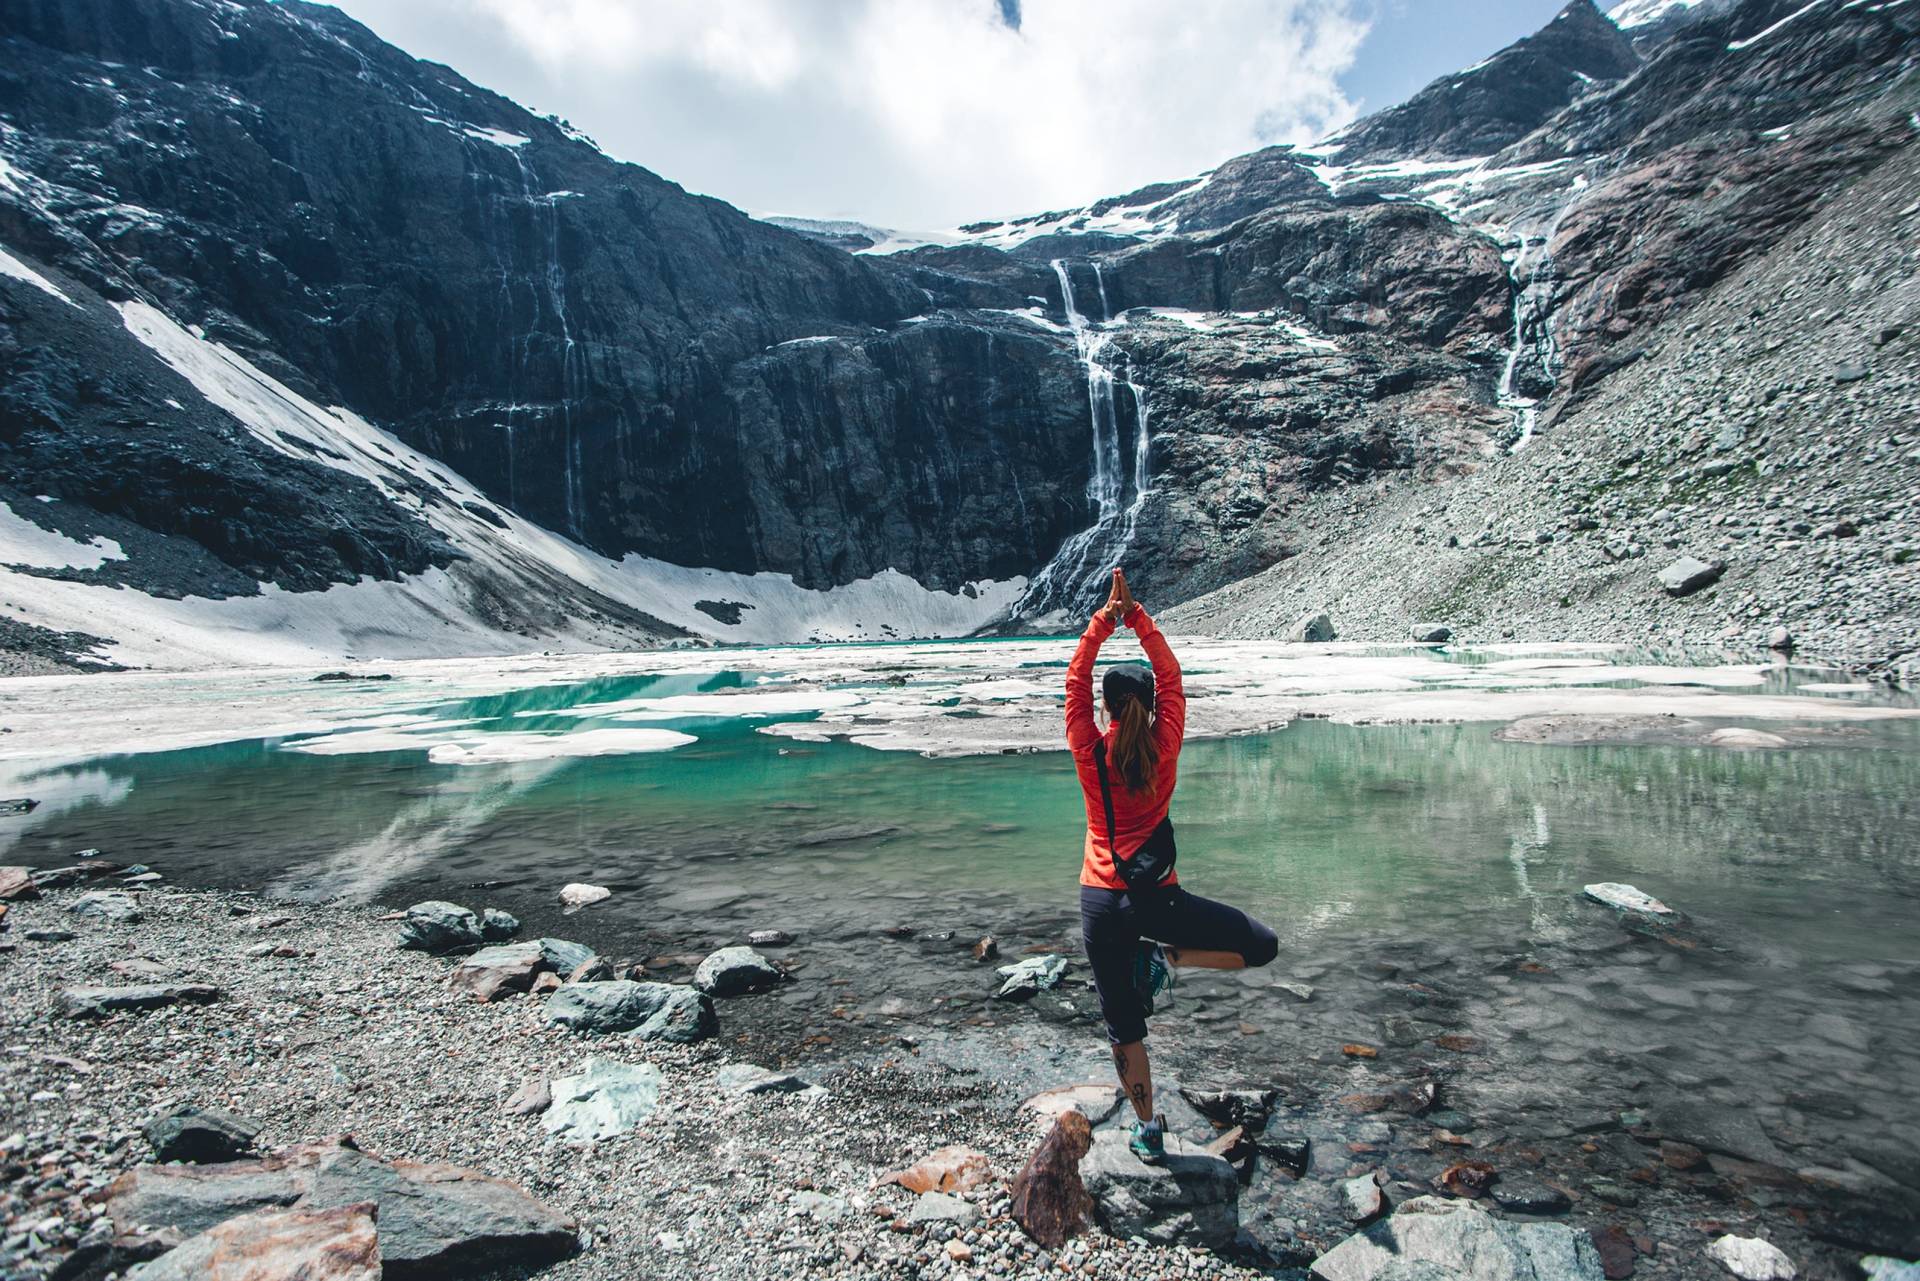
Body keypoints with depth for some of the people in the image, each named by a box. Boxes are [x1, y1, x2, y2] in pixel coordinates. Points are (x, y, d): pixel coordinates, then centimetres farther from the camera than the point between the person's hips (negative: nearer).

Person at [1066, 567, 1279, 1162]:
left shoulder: (1089, 753, -7)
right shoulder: (1164, 747, -7)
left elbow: (1076, 678, 2)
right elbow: (1170, 675, 2)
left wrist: (1104, 619, 3)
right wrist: (1136, 616, 3)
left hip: (1101, 904, 2)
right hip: (1156, 899, -2)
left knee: (1124, 1027, 15)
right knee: (1262, 946, 14)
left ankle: (1148, 1130, 24)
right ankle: (1165, 959, -2)